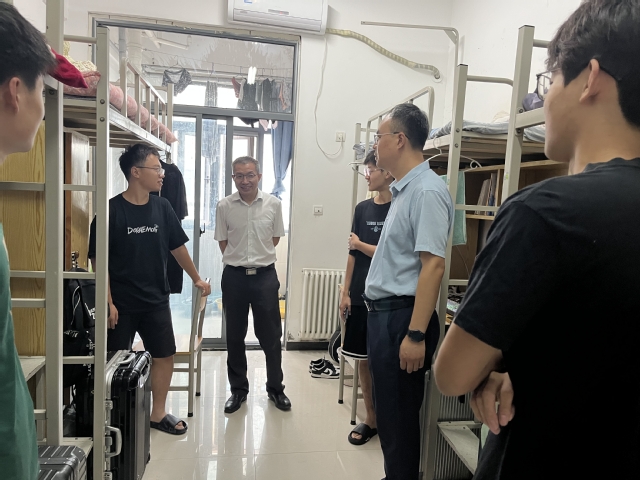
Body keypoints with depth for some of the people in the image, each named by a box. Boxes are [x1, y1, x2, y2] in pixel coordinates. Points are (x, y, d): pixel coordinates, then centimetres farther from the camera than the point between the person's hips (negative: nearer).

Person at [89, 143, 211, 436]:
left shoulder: (162, 207, 1)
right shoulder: (112, 210, -12)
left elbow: (177, 247, 12)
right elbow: (99, 260, -11)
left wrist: (197, 279, 17)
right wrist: (108, 303, -14)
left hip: (156, 300, 5)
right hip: (121, 303, -4)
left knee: (164, 355, 10)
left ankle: (158, 414, 28)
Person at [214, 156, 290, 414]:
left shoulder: (273, 204, -4)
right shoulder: (225, 206, -4)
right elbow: (223, 241, 6)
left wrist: (259, 258, 7)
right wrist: (238, 260, 5)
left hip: (265, 276, 0)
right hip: (234, 276, 1)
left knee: (271, 335, 8)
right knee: (234, 336, 11)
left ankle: (275, 388, 26)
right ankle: (238, 389, 29)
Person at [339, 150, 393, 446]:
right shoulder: (363, 208, 9)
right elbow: (353, 254, 10)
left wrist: (360, 244, -2)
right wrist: (345, 292, 7)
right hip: (360, 296, 6)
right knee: (363, 359, 12)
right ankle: (371, 419, 27)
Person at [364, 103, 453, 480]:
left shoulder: (427, 191, -18)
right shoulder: (405, 189, 13)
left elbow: (433, 265, -24)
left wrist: (415, 335, -25)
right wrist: (382, 317, 18)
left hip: (402, 317, -10)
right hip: (385, 313, 10)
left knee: (399, 417, 6)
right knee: (388, 411, 22)